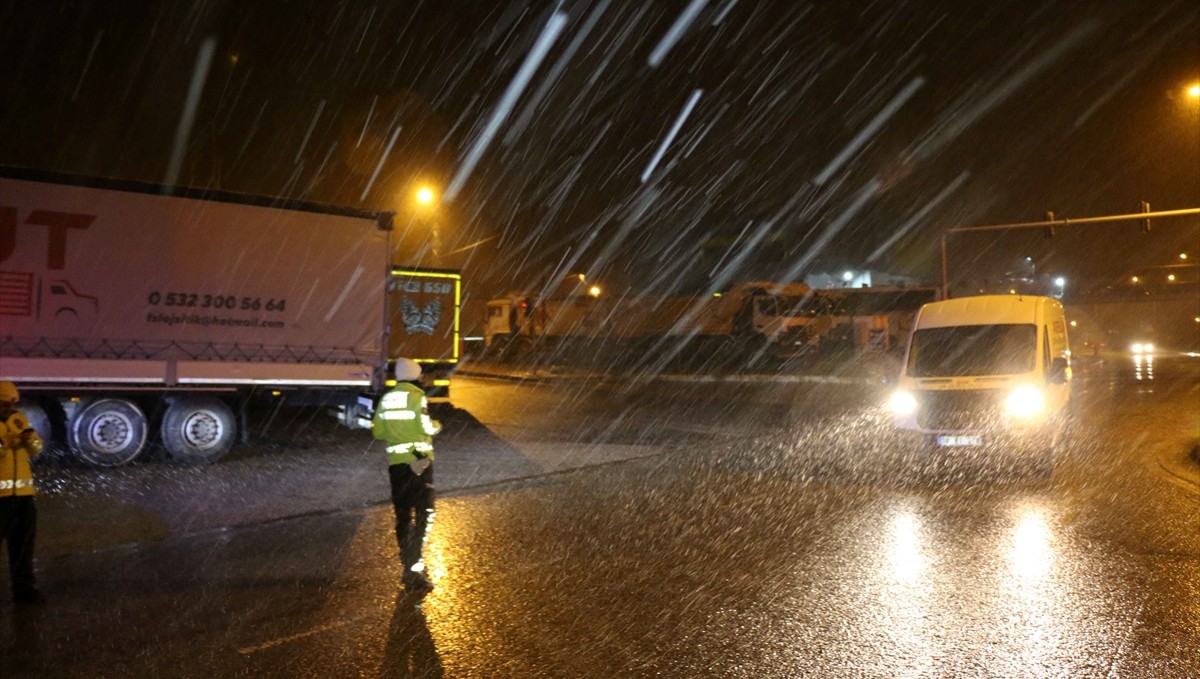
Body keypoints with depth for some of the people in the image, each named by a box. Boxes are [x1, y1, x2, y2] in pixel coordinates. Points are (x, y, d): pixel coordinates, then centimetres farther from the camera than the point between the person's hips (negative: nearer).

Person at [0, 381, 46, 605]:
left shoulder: (19, 419, 13)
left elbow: (36, 451, 12)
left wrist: (31, 438, -8)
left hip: (22, 491, 6)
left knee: (23, 544, 10)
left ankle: (23, 589, 19)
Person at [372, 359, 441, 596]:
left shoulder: (386, 399, 8)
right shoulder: (417, 396, -9)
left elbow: (377, 431, 12)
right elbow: (426, 427, -17)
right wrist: (437, 425, 4)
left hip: (395, 462, 6)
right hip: (419, 461, -6)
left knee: (402, 515, 12)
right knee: (423, 514, -4)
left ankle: (410, 567, 19)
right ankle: (414, 566, -14)